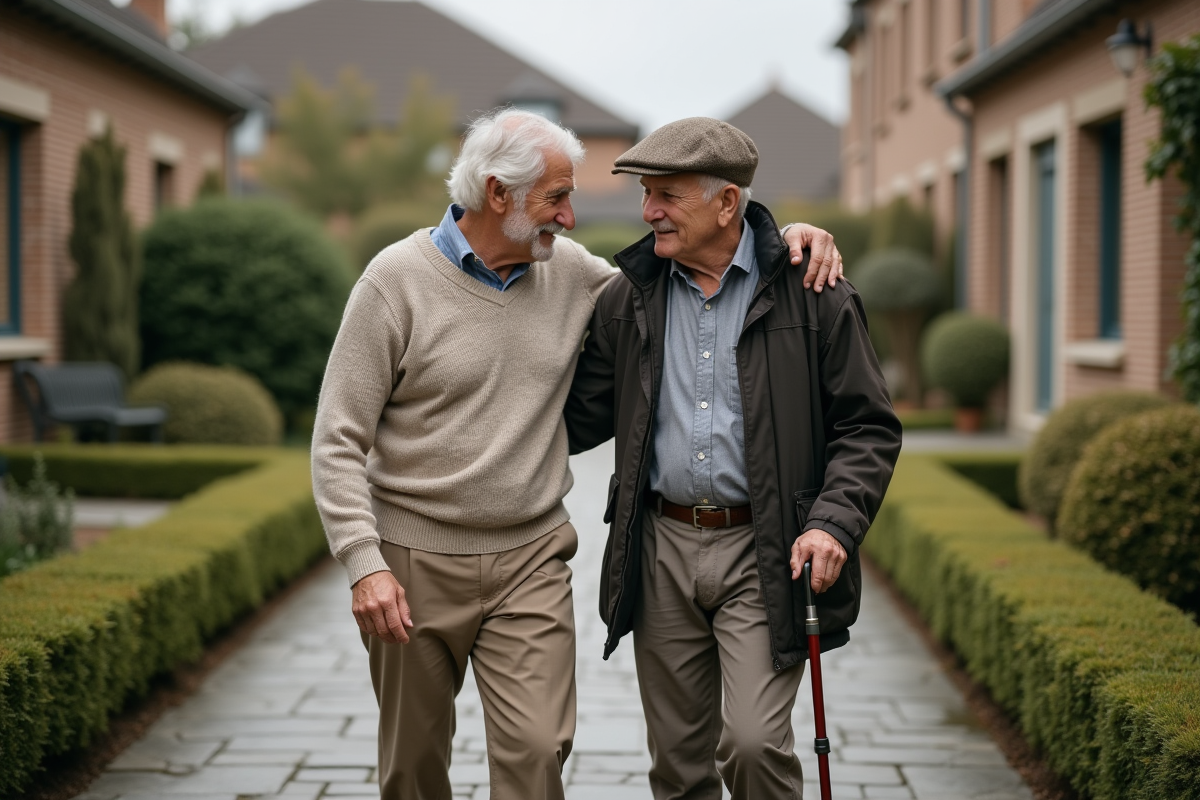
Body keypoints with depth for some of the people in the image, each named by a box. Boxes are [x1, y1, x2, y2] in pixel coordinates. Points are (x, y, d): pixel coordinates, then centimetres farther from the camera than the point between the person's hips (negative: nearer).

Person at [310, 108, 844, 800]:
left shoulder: (569, 272, 4)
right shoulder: (398, 280, -8)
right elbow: (339, 440, -8)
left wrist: (783, 241, 2)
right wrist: (365, 565, -18)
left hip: (530, 562, 2)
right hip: (415, 564, -2)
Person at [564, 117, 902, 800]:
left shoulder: (812, 293, -3)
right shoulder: (629, 299, 7)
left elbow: (868, 428, -2)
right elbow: (582, 415, 14)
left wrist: (834, 522, -15)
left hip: (764, 553, -4)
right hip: (662, 548, 4)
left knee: (754, 741, -16)